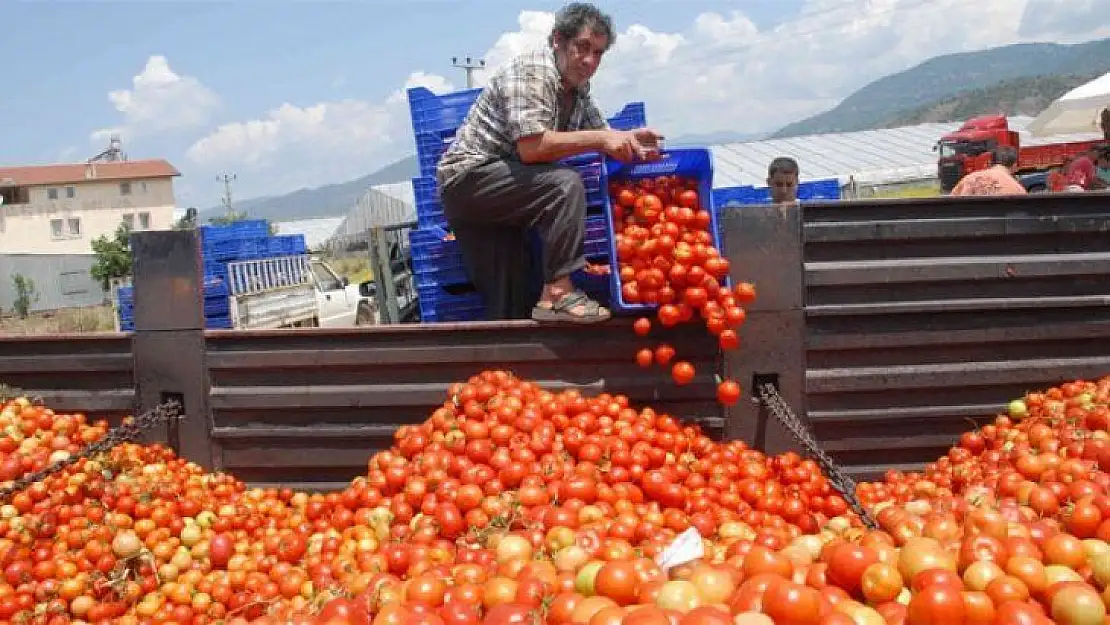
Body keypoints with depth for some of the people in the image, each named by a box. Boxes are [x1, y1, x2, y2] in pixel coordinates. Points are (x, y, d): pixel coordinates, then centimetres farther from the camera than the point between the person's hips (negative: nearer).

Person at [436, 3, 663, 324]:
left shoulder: (578, 87, 9)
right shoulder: (528, 71, -18)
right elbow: (531, 147, -29)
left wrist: (629, 140, -8)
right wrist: (601, 139, -26)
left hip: (502, 194, 9)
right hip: (469, 178, -9)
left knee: (513, 307, 3)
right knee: (565, 184, -28)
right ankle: (557, 294, -26)